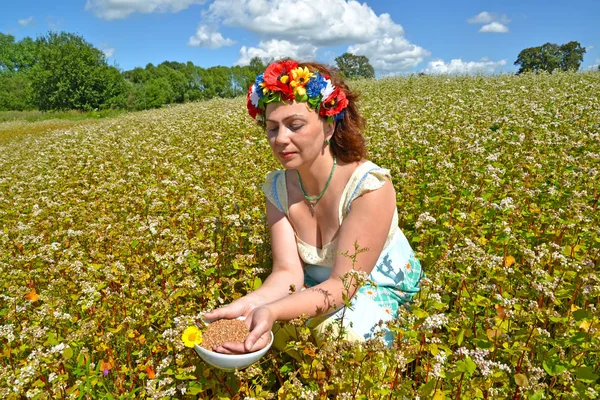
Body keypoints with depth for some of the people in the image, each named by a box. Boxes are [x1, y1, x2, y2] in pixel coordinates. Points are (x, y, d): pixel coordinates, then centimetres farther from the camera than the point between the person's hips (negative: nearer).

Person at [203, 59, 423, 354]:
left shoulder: (370, 186, -29)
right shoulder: (277, 187, -12)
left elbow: (344, 284, -29)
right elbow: (288, 272, -18)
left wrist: (272, 311, -46)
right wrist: (250, 303, -40)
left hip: (381, 289, -3)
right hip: (320, 287, 4)